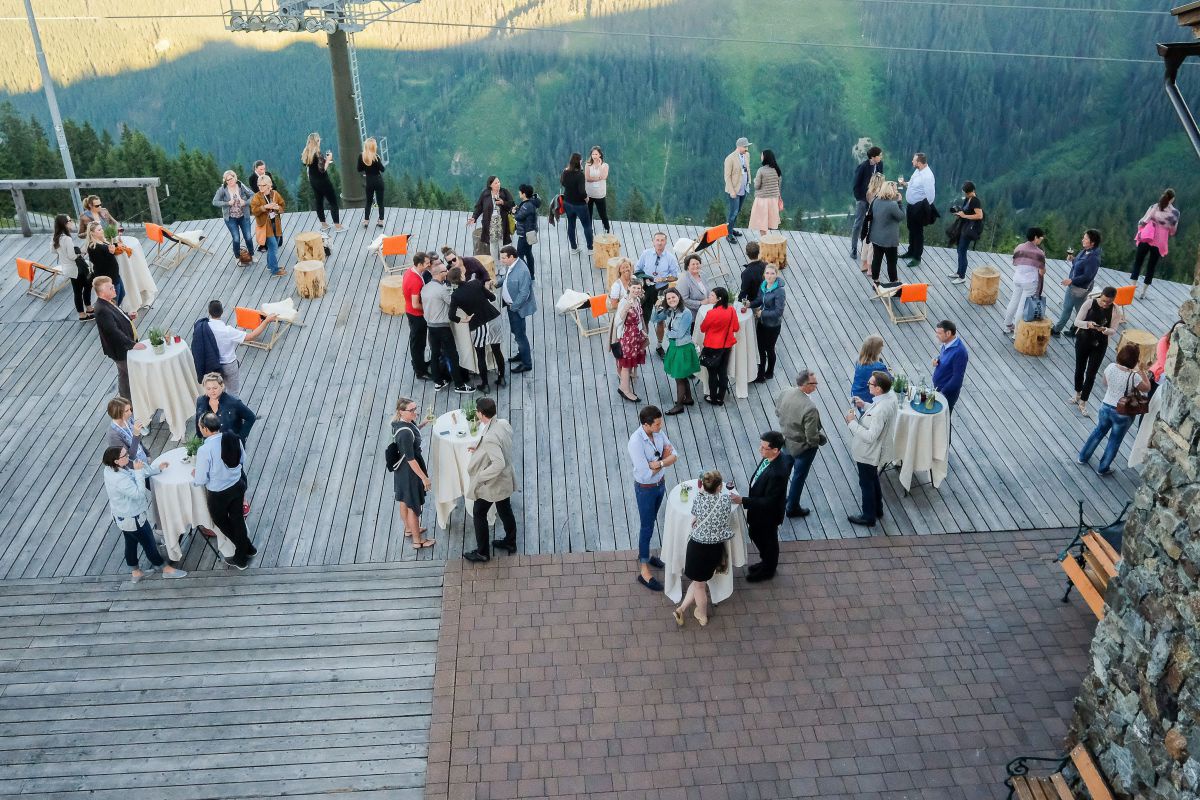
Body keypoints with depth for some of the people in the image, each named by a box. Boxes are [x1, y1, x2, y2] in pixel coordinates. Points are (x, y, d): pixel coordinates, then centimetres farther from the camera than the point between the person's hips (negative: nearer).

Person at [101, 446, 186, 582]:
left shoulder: (111, 470, -7)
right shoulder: (120, 480, -37)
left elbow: (132, 474, 5)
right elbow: (139, 493, -35)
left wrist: (157, 468, 1)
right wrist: (139, 471, -35)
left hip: (121, 516, 9)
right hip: (132, 518, -9)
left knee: (131, 543, 25)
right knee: (149, 544, 11)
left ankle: (136, 573, 43)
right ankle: (167, 569, 30)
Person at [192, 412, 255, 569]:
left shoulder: (205, 450, -28)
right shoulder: (234, 438, -12)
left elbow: (200, 480, -20)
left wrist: (194, 475, 2)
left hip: (218, 494, -5)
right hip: (237, 485, 5)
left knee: (221, 522, 22)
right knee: (237, 519, 22)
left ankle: (246, 548, 32)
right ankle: (244, 553, 38)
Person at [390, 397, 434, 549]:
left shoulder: (400, 422, -8)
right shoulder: (405, 433, -34)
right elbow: (411, 459, -29)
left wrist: (423, 424, 1)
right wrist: (424, 477, -22)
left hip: (400, 468, 9)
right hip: (410, 471, -9)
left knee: (404, 500, 27)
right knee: (413, 506, 8)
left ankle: (408, 529, 50)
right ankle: (417, 541, 25)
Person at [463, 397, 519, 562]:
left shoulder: (490, 438, -34)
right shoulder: (504, 423, -9)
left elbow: (499, 463, -36)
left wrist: (481, 476, -23)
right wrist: (480, 449, 6)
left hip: (492, 483, -8)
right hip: (506, 480, 8)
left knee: (479, 513, 11)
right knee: (505, 511, 24)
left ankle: (482, 552, 23)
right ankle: (510, 542, 42)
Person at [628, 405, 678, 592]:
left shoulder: (658, 432, -9)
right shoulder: (636, 442, -32)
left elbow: (674, 456, -7)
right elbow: (646, 473, -31)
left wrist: (658, 462, -26)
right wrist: (664, 458, -18)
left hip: (660, 483, 7)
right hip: (645, 489, -7)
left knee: (651, 521, 24)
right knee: (647, 527, 4)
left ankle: (644, 554, 46)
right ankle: (644, 571, 17)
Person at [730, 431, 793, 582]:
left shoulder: (777, 473, -41)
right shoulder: (775, 457, -15)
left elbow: (768, 501, -32)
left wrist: (742, 501, -30)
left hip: (767, 514, -8)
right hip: (759, 509, 8)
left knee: (768, 541, 19)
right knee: (755, 535, 29)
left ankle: (767, 570, 46)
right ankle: (766, 562, 54)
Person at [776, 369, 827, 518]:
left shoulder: (784, 393, -17)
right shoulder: (810, 408, -37)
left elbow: (777, 412, 2)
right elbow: (812, 437, -28)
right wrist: (822, 439, -7)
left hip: (785, 440, 6)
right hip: (802, 447, -6)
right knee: (799, 477, 18)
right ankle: (792, 508, 37)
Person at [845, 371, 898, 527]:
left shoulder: (880, 410, -38)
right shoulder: (890, 395, -10)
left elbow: (870, 436, -34)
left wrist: (852, 422, -27)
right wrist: (865, 405, 1)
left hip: (869, 454, -9)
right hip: (875, 451, 9)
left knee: (866, 484, 14)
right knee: (873, 479, 29)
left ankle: (869, 517, 33)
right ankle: (877, 510, 48)